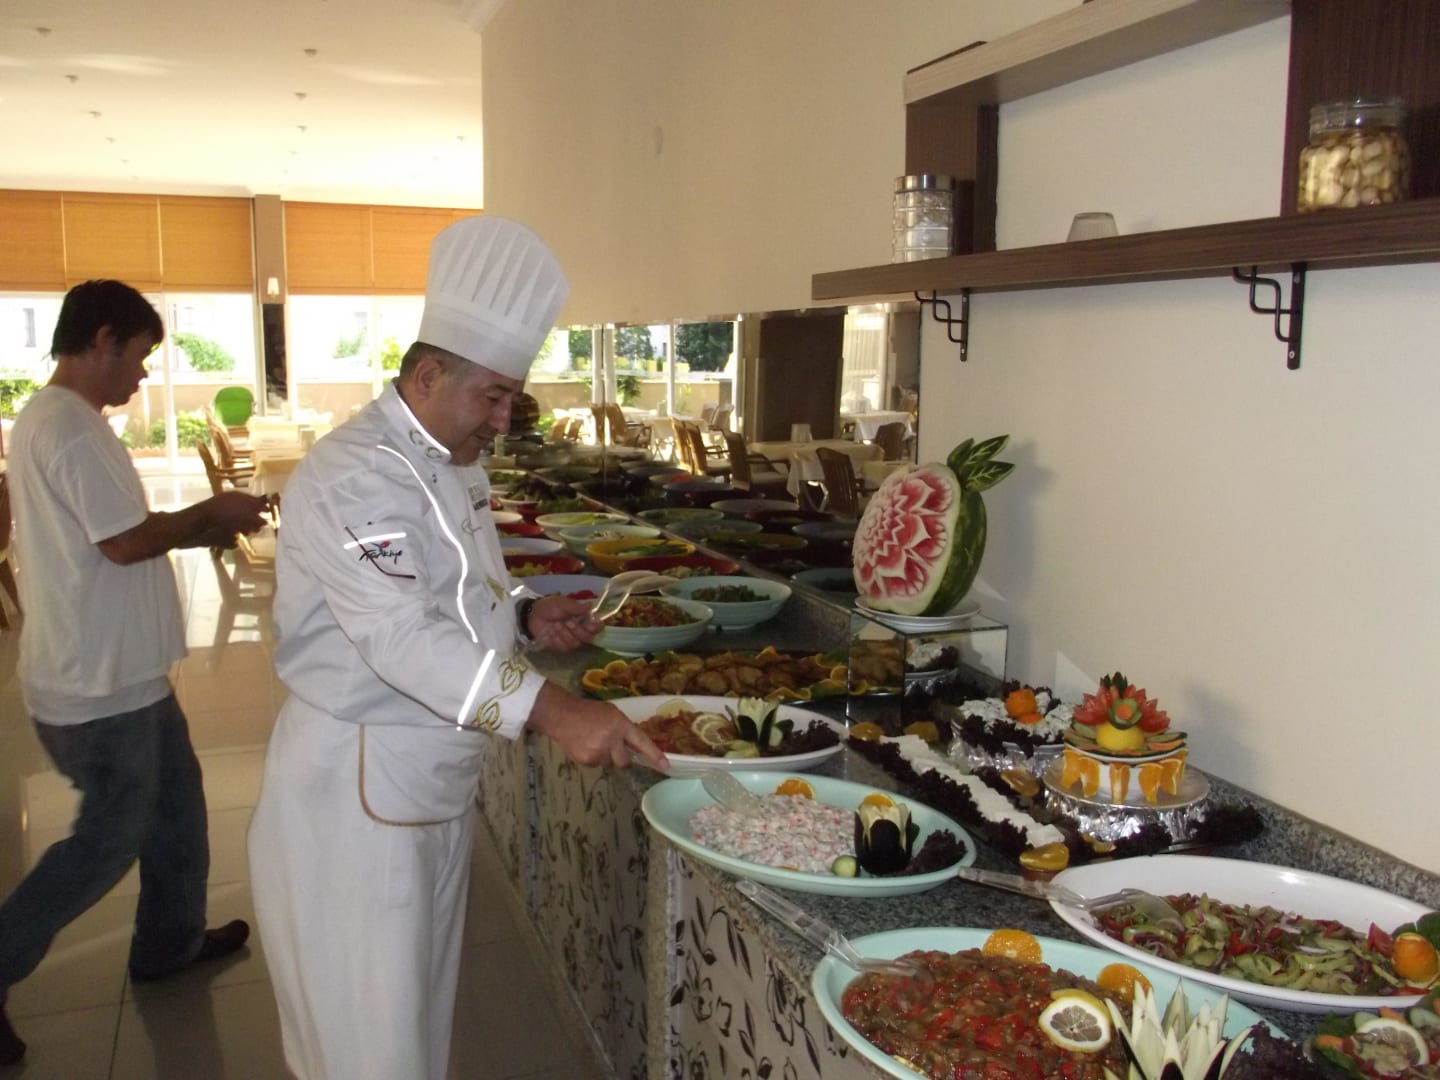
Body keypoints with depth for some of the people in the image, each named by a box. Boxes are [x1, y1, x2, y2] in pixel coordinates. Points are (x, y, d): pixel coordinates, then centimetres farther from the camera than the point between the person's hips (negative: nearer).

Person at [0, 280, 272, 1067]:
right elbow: (126, 541, -24)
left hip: (116, 669, 10)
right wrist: (210, 512, -9)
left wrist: (209, 528, 7)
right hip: (99, 681, -10)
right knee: (109, 838, 3)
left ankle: (170, 941, 34)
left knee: (174, 797, 20)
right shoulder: (69, 426, -22)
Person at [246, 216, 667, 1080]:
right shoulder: (353, 477, -21)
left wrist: (524, 619, 0)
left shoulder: (455, 467, 10)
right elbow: (402, 633, -34)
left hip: (439, 782, 9)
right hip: (357, 790, -9)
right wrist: (550, 709, -42)